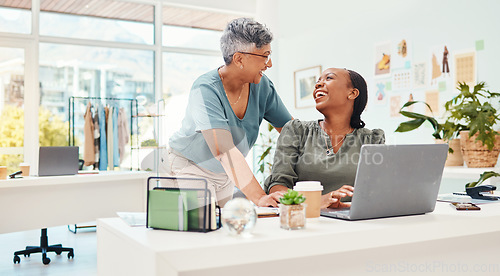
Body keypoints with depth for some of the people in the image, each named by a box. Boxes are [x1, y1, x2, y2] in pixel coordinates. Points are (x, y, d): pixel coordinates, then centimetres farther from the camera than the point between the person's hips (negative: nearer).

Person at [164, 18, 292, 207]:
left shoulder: (261, 85, -10)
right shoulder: (205, 90, -29)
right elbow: (224, 149, -41)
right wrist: (258, 197, -49)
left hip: (225, 174, 6)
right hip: (190, 168, -6)